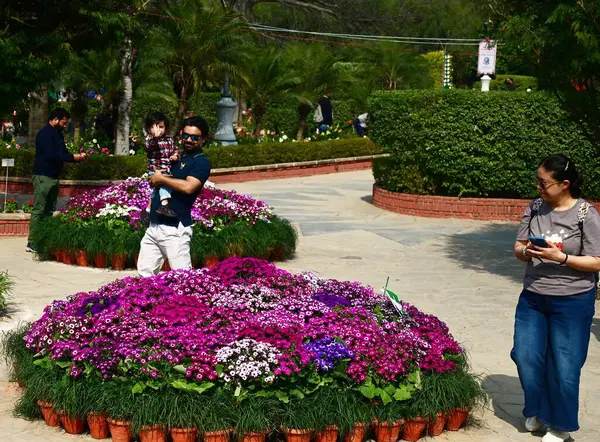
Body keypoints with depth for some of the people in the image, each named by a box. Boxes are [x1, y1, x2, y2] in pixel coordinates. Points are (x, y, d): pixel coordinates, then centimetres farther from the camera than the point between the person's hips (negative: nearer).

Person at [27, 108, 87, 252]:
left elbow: (63, 153, 16)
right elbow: (51, 155, -23)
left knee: (49, 211, 9)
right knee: (38, 210, -8)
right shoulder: (44, 133, -13)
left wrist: (77, 157, -1)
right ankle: (32, 243, -7)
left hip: (53, 177, 9)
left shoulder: (58, 134, 15)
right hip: (43, 176, -9)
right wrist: (72, 157, -18)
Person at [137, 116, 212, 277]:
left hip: (175, 229, -8)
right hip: (154, 226, 8)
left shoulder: (201, 162, -6)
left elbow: (188, 187, -22)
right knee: (145, 272, 9)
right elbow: (154, 179, 26)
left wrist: (161, 179, -10)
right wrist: (154, 178, 2)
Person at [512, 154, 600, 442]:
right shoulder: (534, 209, 0)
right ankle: (536, 412, 33)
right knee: (526, 357, 9)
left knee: (563, 366, 3)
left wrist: (560, 257, -23)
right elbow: (518, 247, 6)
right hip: (533, 297, 5)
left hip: (572, 301, -4)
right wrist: (526, 251, -17)